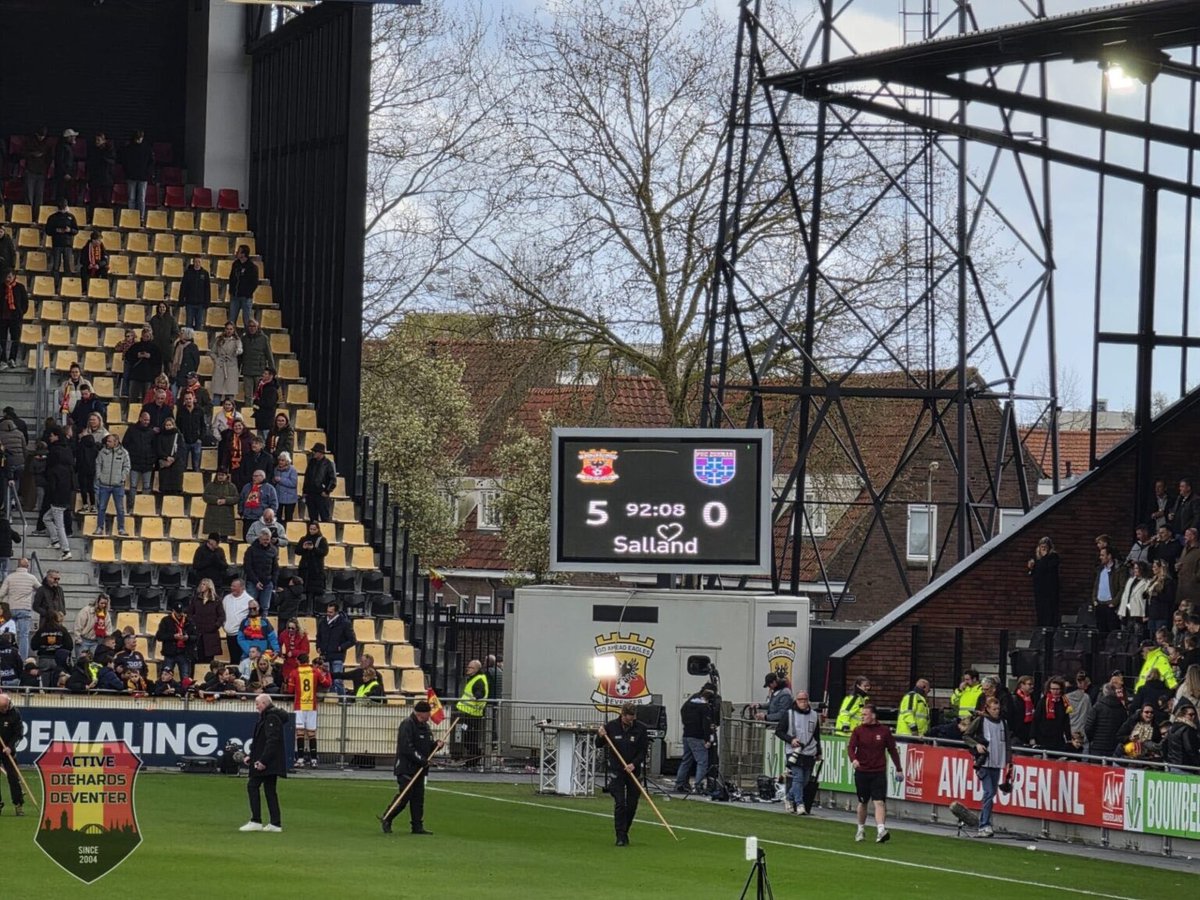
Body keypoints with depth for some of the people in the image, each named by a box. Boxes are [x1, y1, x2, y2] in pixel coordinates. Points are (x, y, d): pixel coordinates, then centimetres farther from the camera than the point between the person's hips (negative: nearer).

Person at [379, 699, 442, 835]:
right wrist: (421, 759, -22)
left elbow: (428, 746, 23)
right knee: (404, 796, -10)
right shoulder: (407, 725, -13)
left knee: (418, 798, 7)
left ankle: (417, 826, 9)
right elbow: (406, 748, -21)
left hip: (419, 769, 9)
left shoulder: (425, 727, 16)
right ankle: (386, 819, 3)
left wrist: (437, 744, 1)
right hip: (406, 769, -9)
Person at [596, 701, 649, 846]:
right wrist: (600, 736, -17)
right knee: (619, 803, -9)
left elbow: (643, 751, -3)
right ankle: (621, 836, -6)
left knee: (632, 805, 5)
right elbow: (599, 745, 5)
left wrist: (634, 764, -19)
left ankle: (625, 831, 24)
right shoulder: (611, 726, -6)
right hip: (616, 770, -1)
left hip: (634, 771, 1)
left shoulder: (641, 729, -5)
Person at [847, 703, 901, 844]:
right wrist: (853, 759, -29)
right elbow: (850, 747, -7)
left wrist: (898, 769, 9)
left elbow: (892, 750, 8)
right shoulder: (858, 731, 2)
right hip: (861, 772, 1)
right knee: (863, 802, 12)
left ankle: (881, 831, -22)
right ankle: (861, 830, 28)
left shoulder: (884, 731, 1)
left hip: (879, 773, -1)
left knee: (879, 802, -13)